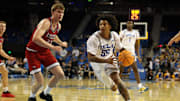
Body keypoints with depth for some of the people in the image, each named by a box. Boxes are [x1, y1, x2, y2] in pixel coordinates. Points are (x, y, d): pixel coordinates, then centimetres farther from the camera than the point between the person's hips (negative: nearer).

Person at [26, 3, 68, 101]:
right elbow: (36, 38, -42)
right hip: (33, 52, -8)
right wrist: (52, 47, -45)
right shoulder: (46, 23, -26)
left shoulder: (58, 26, 1)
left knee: (60, 74, -2)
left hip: (45, 51, 8)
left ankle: (45, 93, 20)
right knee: (40, 82, -12)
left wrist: (61, 43, 25)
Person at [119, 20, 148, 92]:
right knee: (121, 70, -2)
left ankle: (140, 86, -6)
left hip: (132, 53, 3)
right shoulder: (123, 32, 0)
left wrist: (138, 55, 9)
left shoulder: (136, 33, 9)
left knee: (135, 69, -4)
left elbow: (137, 45, 13)